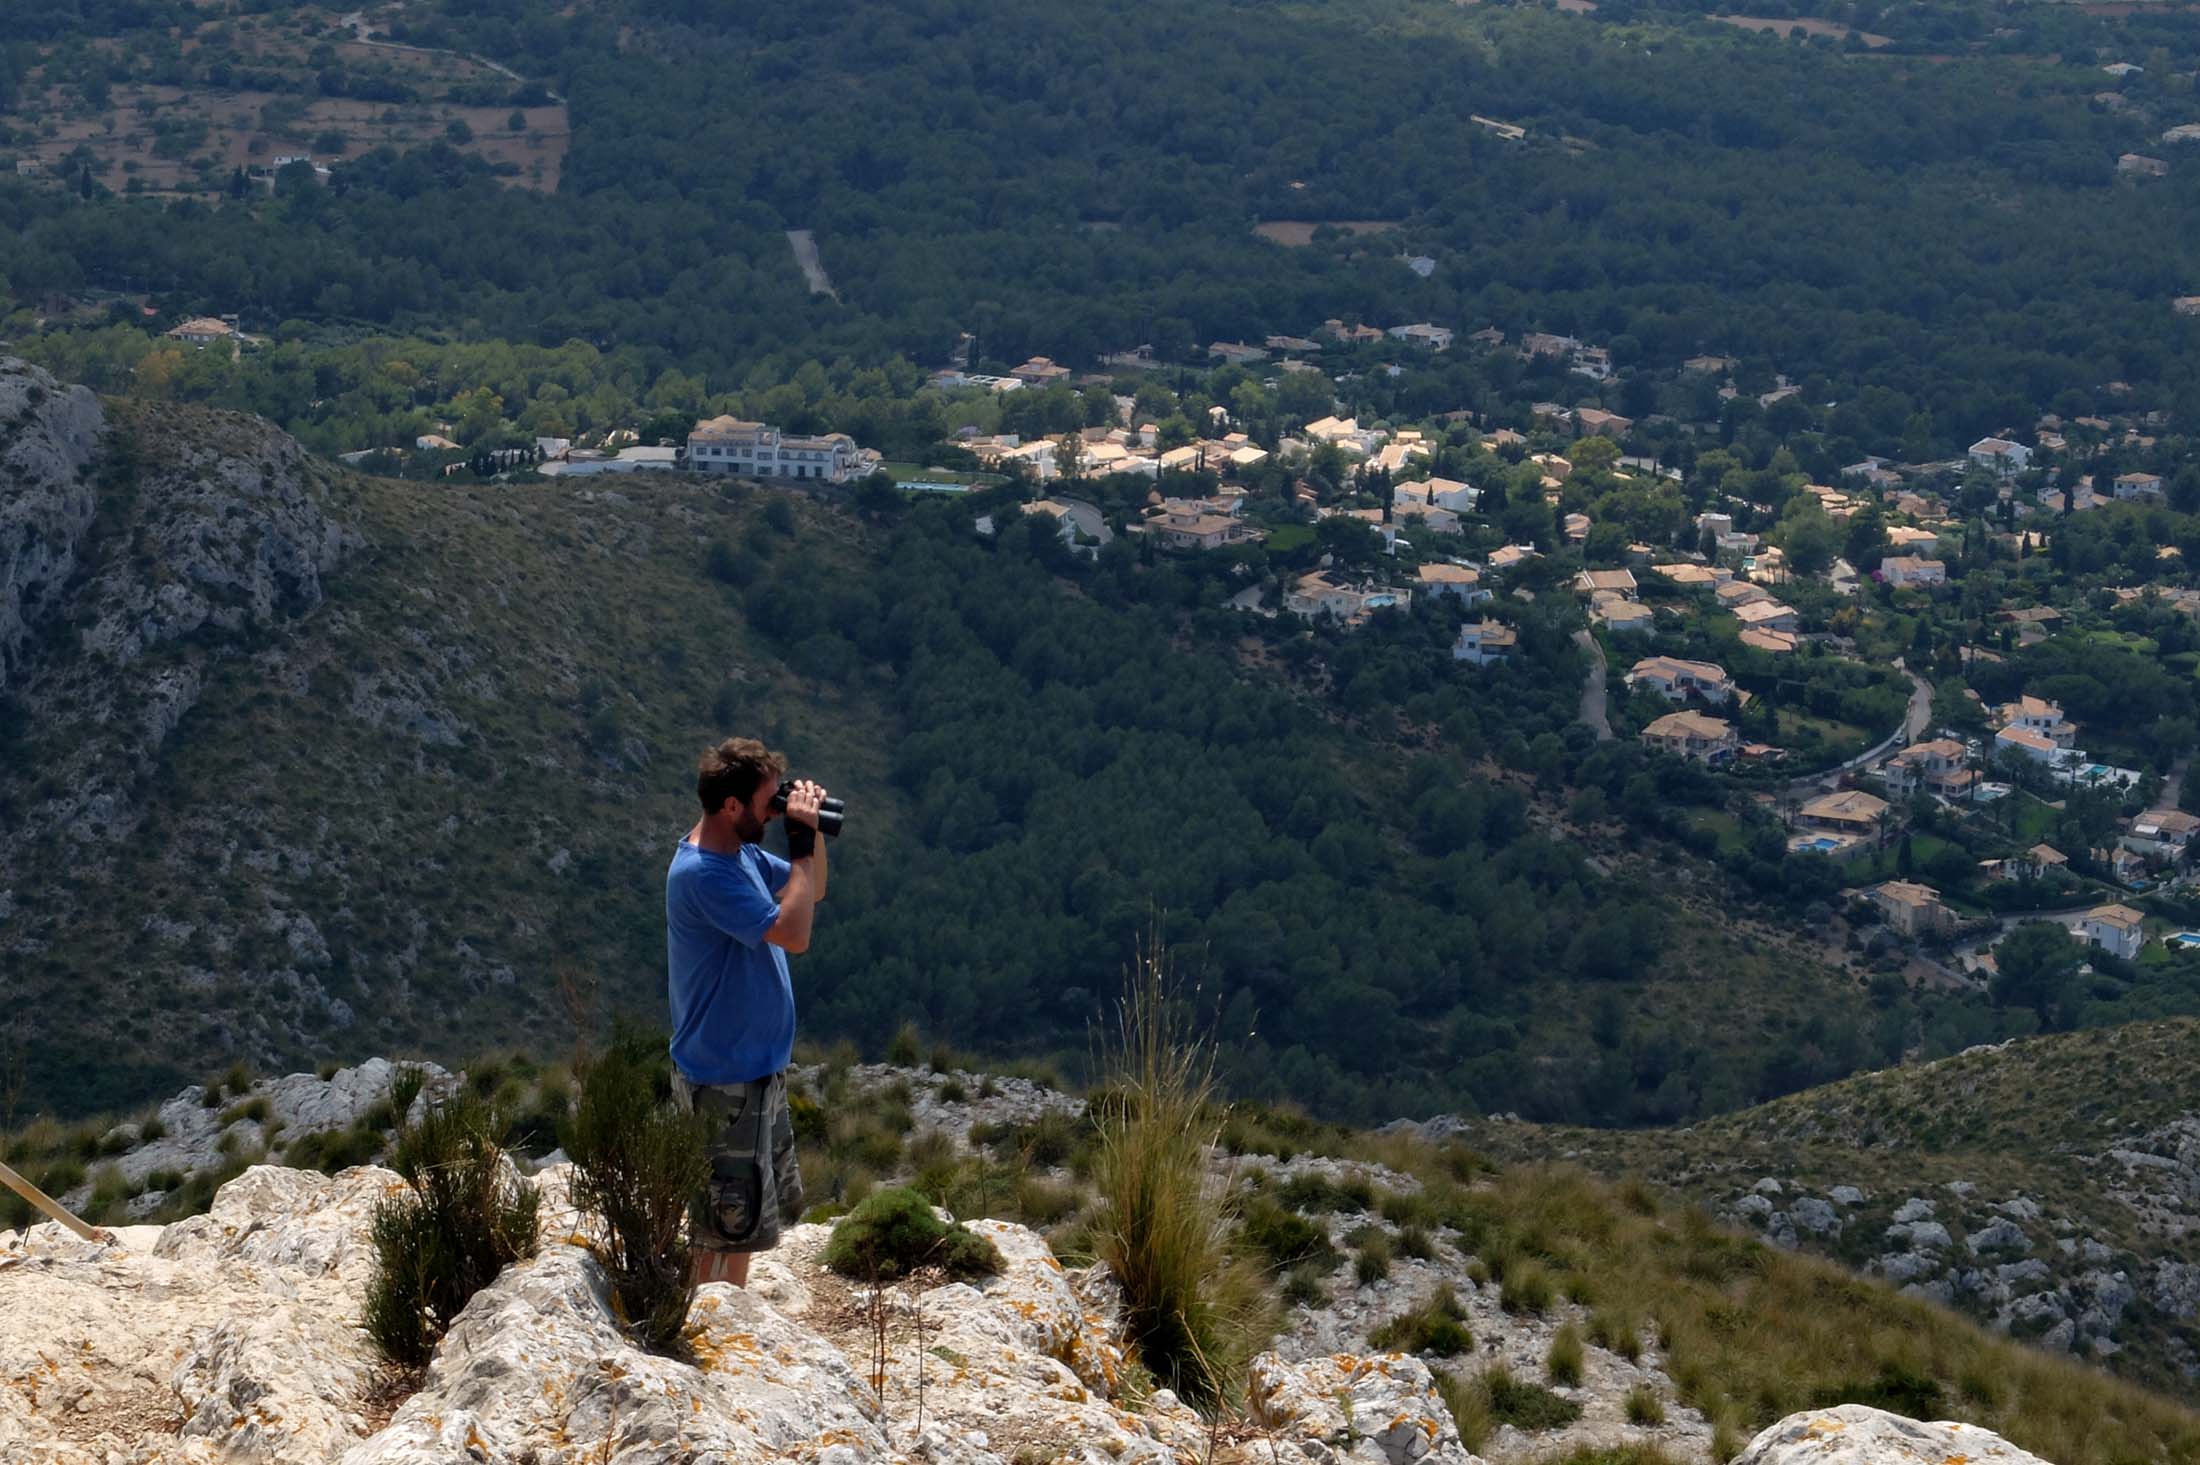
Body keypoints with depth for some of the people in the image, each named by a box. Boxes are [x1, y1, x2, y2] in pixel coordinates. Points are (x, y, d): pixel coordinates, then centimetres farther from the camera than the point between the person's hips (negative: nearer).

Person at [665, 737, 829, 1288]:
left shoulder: (743, 852, 4)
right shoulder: (702, 873, -25)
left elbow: (811, 892, 19)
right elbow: (793, 933, -31)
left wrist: (810, 835, 1)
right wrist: (802, 842, -24)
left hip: (758, 1068, 10)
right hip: (726, 1079, -10)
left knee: (765, 1207, 21)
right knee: (728, 1226, -1)